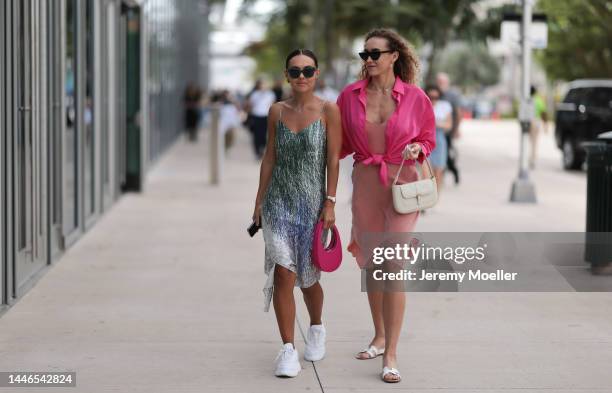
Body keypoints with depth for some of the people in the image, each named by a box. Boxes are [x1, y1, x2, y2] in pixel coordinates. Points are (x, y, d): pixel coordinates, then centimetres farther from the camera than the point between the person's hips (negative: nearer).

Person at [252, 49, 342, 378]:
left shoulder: (329, 111, -4)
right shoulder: (277, 111, 5)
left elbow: (333, 159, -6)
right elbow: (269, 157, 9)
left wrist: (330, 203, -11)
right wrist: (259, 200, 7)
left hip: (312, 202, -1)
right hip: (279, 201, 2)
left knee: (308, 277, 11)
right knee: (283, 274, -10)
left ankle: (316, 328, 41)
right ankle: (288, 349, -5)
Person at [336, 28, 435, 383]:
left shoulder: (415, 97, -4)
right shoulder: (350, 96, 3)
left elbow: (429, 138, 8)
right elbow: (340, 144, 12)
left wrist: (417, 148, -13)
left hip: (401, 184, -3)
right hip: (365, 184, 3)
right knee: (372, 263, 12)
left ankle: (391, 354, -8)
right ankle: (380, 337, 31)